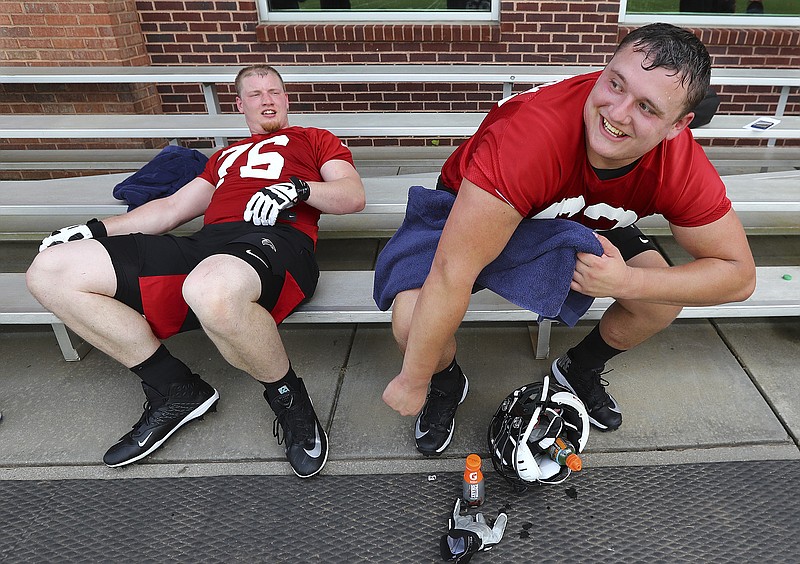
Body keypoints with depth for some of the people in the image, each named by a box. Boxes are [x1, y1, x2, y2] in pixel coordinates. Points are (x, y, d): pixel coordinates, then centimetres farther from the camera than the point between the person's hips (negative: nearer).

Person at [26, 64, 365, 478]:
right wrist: (97, 229, 22)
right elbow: (171, 209, 34)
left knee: (212, 291, -45)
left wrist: (298, 188, -8)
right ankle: (175, 390, -1)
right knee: (50, 271, -4)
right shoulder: (225, 157, 38)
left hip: (274, 239, -6)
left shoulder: (314, 139, 26)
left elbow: (353, 196, 10)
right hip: (206, 242, 7)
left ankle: (287, 398, -14)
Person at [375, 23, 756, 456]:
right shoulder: (531, 134, -42)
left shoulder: (682, 166, -25)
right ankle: (446, 385, 13)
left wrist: (627, 282, -32)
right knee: (412, 321, -27)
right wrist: (413, 381, -32)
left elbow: (739, 275, -15)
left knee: (663, 303, -14)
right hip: (472, 211, -3)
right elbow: (452, 271, -41)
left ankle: (579, 369, 20)